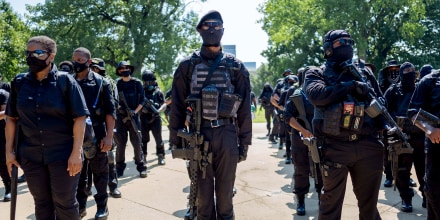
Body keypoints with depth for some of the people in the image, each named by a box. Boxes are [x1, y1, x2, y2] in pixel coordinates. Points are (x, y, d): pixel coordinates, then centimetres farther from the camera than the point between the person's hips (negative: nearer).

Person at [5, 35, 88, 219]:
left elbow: (79, 118, -11)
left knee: (64, 202, 7)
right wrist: (9, 150, 5)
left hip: (63, 153, -4)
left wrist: (76, 152, -15)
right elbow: (11, 118, 10)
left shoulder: (65, 81, -8)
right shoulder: (19, 82, 4)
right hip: (30, 155, 4)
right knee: (42, 202, 16)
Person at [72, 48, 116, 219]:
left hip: (97, 136, -4)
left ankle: (102, 206, 21)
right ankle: (80, 206, 27)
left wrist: (109, 136, -13)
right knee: (78, 173, 13)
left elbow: (110, 111, -6)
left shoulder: (101, 82, -4)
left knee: (99, 173, 8)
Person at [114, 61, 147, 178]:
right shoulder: (116, 83, 5)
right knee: (120, 143, 3)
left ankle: (141, 167, 5)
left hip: (133, 115, -1)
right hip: (120, 116, 1)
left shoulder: (137, 83, 3)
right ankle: (119, 168, 13)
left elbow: (141, 100, 3)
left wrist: (135, 111, -9)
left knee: (137, 142, -2)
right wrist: (116, 106, -12)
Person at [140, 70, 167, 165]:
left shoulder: (158, 92, 5)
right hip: (144, 119, 2)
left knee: (158, 138, -2)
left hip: (155, 119, -2)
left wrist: (159, 110, -20)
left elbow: (164, 104, -1)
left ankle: (161, 156, 7)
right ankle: (143, 156, 23)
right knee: (143, 139, 10)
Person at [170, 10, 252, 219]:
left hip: (227, 135, 0)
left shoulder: (235, 66, 6)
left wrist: (244, 141, 3)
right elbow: (177, 106, 5)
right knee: (202, 192, 9)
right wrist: (176, 140, 2)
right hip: (198, 135, 0)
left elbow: (244, 107, 6)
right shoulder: (188, 65, 5)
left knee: (225, 191, 10)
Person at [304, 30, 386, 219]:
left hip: (368, 147, 4)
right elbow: (317, 95, -17)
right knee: (331, 204, 7)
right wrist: (350, 85, -15)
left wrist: (390, 129, -1)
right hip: (335, 148, -4)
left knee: (369, 204, 17)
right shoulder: (316, 73, 4)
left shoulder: (364, 73, 15)